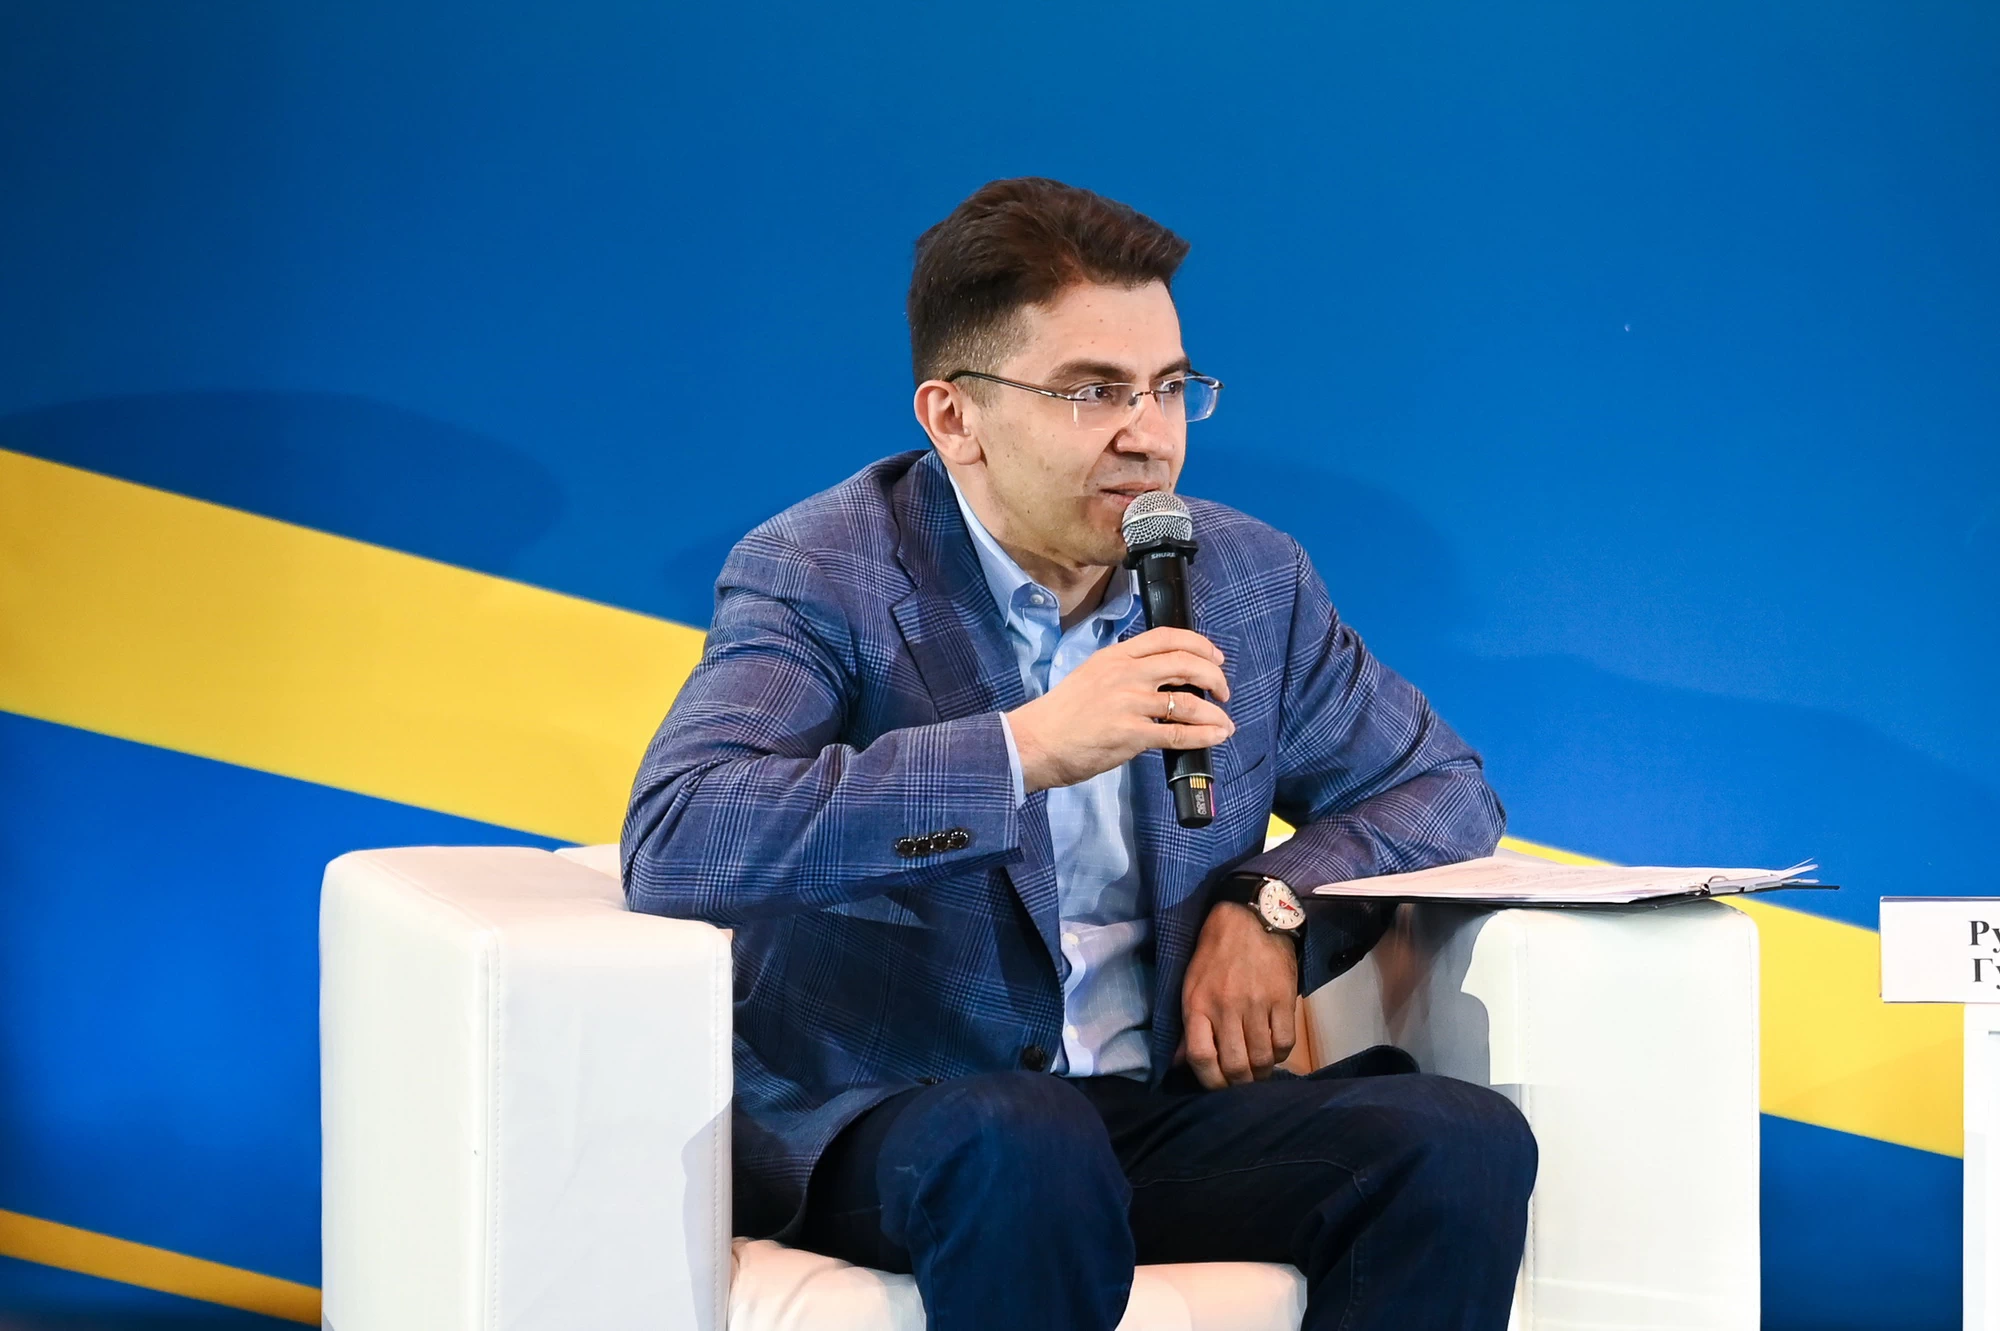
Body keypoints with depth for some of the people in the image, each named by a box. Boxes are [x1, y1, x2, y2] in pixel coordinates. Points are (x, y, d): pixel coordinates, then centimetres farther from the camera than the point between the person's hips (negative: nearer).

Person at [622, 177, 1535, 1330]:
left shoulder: (1248, 576, 9)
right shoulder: (818, 576, -6)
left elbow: (1443, 787, 19)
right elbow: (673, 845, -23)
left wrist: (1273, 904, -3)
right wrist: (1022, 751, -29)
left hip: (1164, 1105, 5)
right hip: (879, 1131, -4)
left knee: (1465, 1141, -21)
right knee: (1026, 1145, -38)